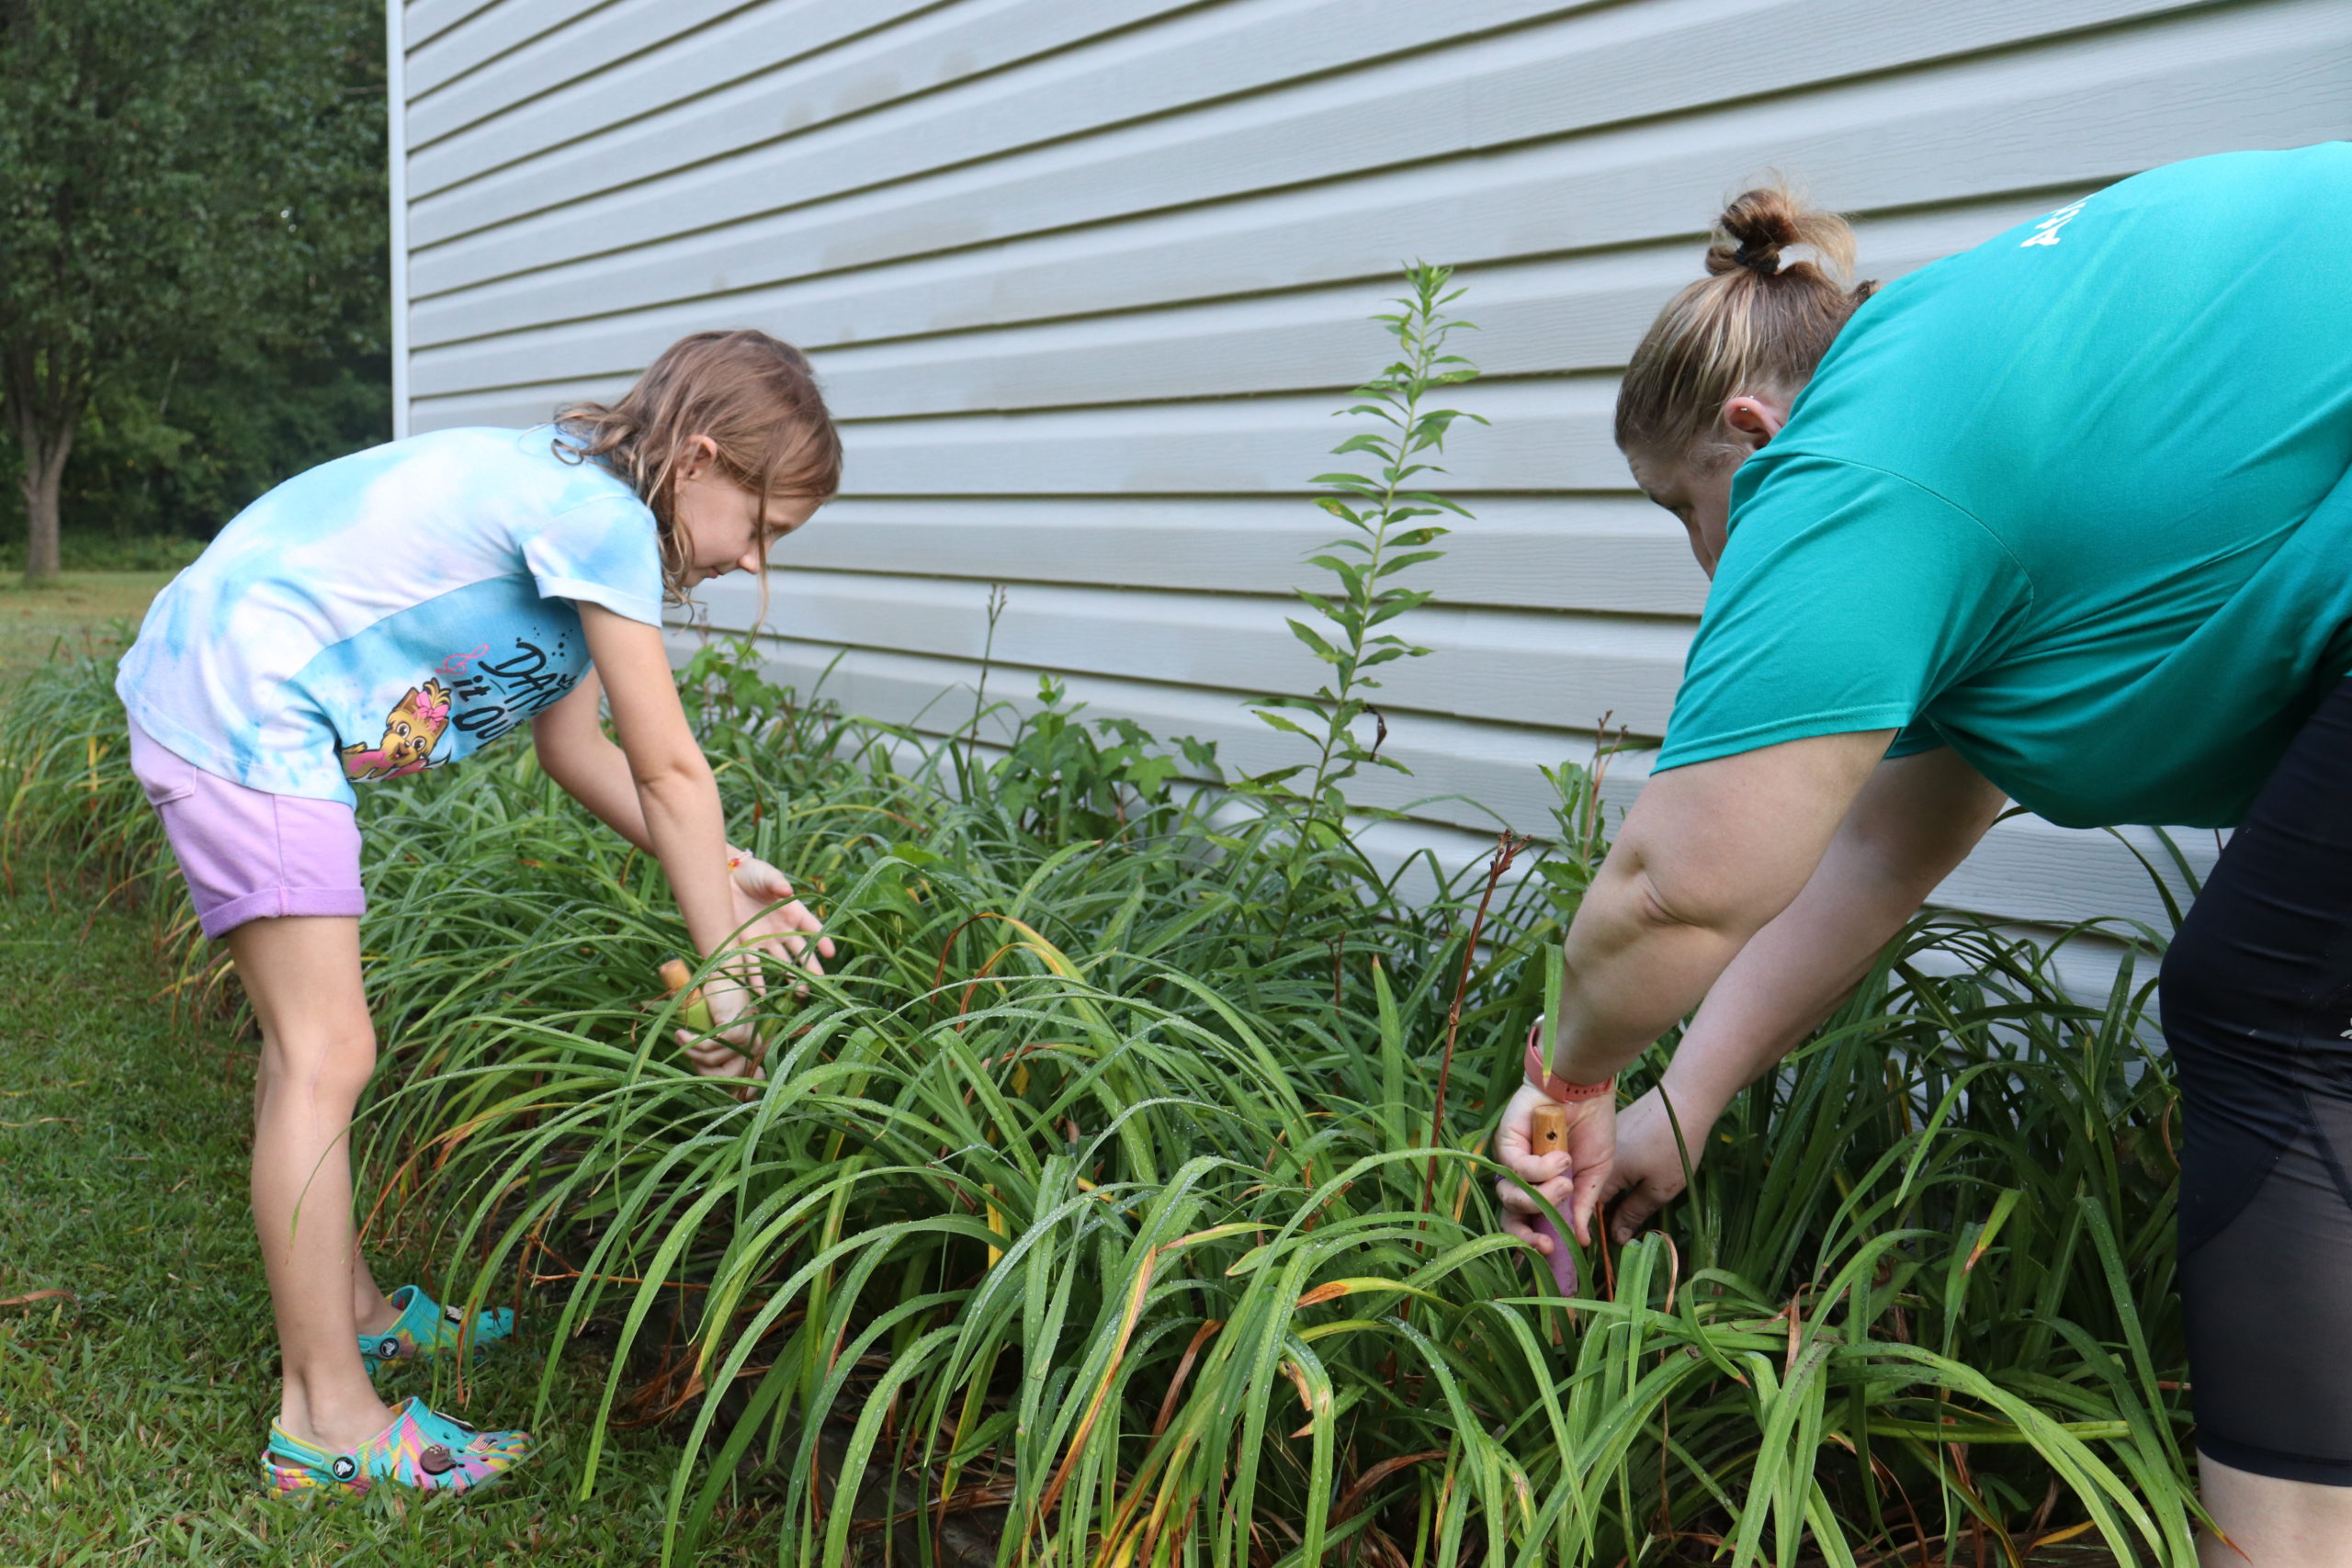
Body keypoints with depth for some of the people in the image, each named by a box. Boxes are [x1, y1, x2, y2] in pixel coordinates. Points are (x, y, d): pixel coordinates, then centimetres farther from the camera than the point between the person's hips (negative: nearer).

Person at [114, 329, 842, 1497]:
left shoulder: (575, 503, 11)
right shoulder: (601, 516, -18)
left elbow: (578, 749, 11)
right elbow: (669, 769, -17)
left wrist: (718, 872, 4)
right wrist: (726, 971, -10)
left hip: (219, 696, 11)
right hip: (238, 710, -11)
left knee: (308, 1032, 18)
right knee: (326, 1056, -8)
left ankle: (345, 1309, 33)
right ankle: (327, 1418, 0)